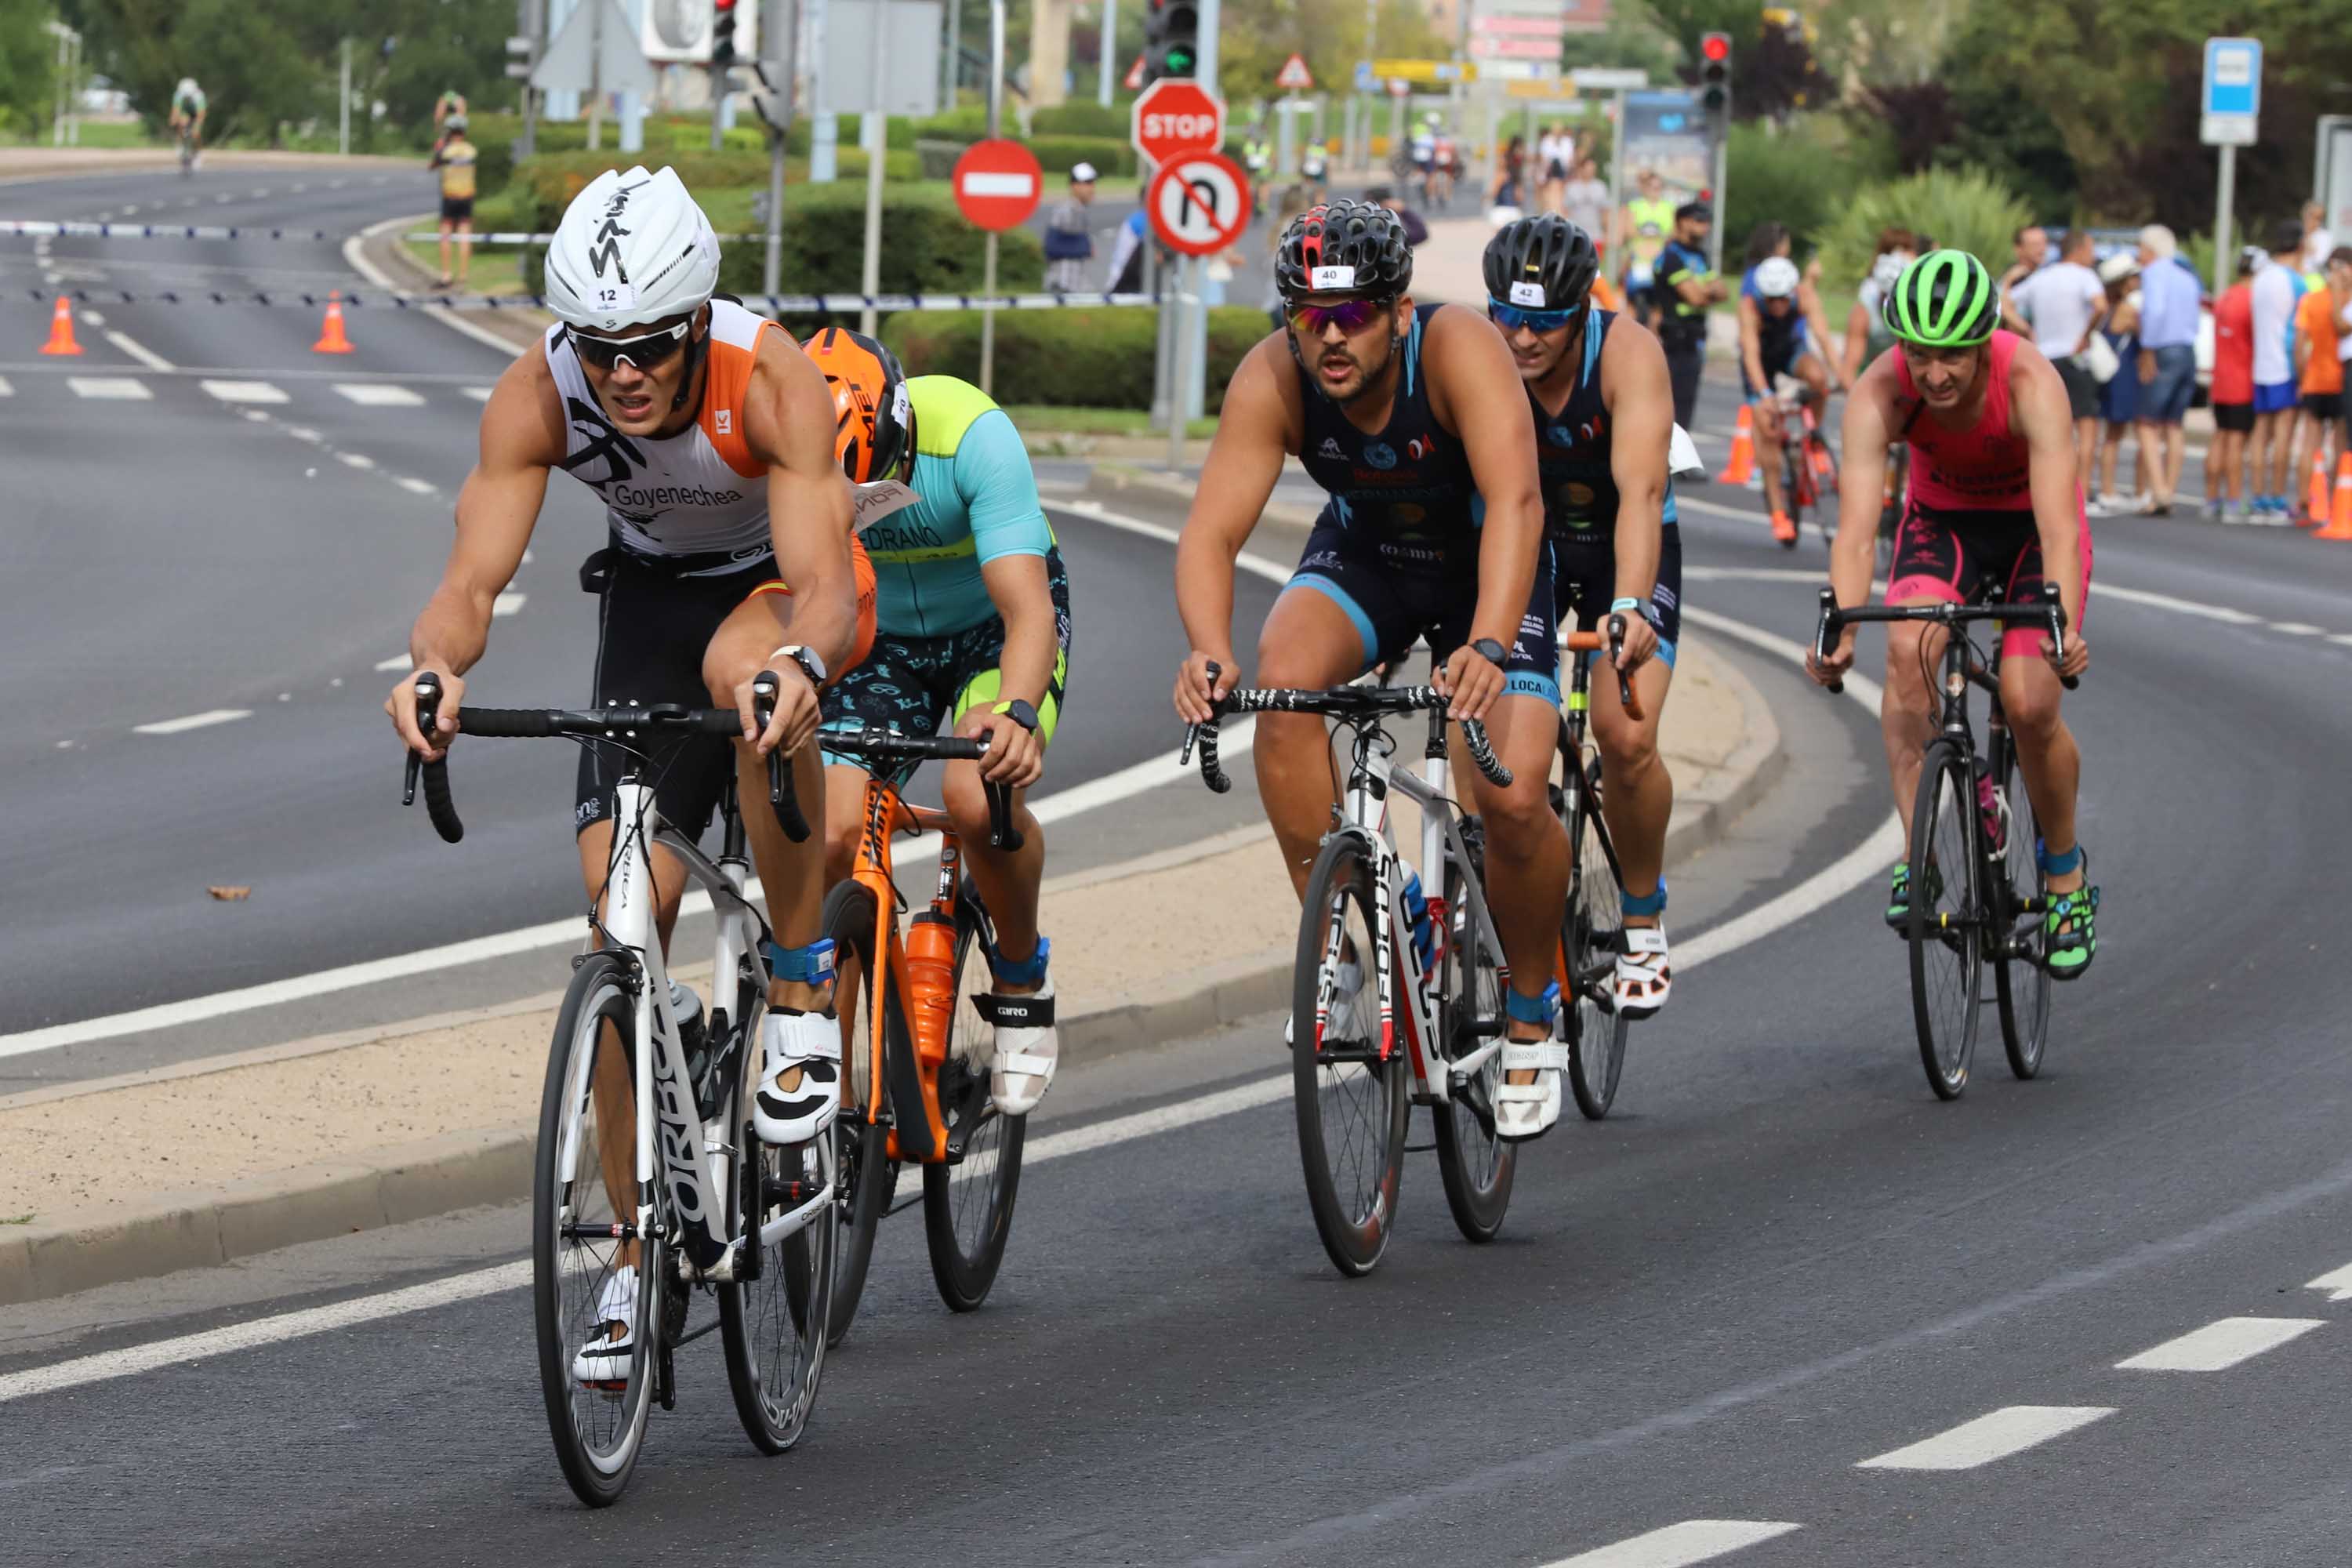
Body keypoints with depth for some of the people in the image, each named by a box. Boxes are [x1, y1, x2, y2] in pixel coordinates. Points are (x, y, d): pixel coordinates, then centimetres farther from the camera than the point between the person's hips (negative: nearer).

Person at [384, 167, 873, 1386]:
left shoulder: (771, 380, -34)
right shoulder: (536, 394, -26)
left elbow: (821, 581, -44)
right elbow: (473, 576, -33)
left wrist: (800, 664, -66)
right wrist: (435, 668, -55)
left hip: (787, 585, -3)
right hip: (653, 591, 3)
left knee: (742, 663, -41)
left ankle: (804, 989, -23)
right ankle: (640, 1253, 2)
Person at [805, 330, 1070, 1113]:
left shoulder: (975, 437, -34)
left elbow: (1028, 610, -39)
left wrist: (1016, 713, -59)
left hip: (997, 625, -3)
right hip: (882, 635, 3)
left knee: (979, 796, -32)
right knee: (831, 834, -19)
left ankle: (1022, 974, -3)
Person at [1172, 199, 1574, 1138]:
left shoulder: (1458, 350, -34)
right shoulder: (1272, 381, -25)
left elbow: (1515, 501, -46)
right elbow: (1211, 531, -30)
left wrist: (1488, 647, -61)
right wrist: (1208, 651, -50)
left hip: (1485, 567, -2)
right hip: (1365, 556, 2)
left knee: (1514, 799, -20)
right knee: (1284, 681, -30)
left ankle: (1532, 1017, 8)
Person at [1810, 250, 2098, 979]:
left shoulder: (2031, 385, -35)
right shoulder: (1879, 394, -30)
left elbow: (2060, 527, -43)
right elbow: (1855, 529, -37)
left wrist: (2066, 628, -59)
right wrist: (1839, 631, -53)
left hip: (2032, 524, -2)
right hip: (1941, 520, 2)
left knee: (2028, 705, -16)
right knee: (1909, 651, -27)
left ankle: (2067, 874, 9)